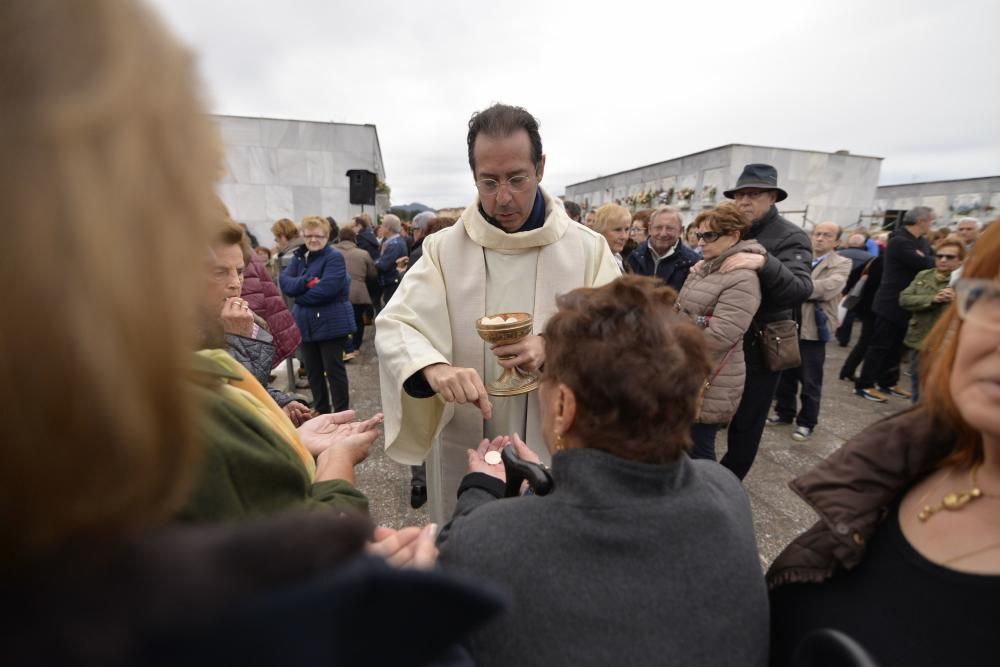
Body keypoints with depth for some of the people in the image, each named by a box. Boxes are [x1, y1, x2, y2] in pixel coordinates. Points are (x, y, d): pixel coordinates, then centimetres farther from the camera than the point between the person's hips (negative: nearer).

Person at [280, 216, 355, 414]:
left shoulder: (334, 257, -9)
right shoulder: (298, 257, 12)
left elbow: (326, 289, -21)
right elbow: (285, 283, -3)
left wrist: (299, 294, -9)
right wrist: (307, 282, -20)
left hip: (331, 323, -7)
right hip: (305, 323, 7)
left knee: (334, 370, 1)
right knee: (313, 371, 15)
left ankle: (341, 413, 14)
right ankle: (320, 411, 30)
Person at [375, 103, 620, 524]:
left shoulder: (589, 249, -5)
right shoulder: (443, 248, -5)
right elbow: (393, 326, -12)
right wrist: (435, 367, -34)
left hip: (559, 450, 0)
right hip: (466, 451, 1)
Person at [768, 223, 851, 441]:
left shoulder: (841, 264, -3)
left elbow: (828, 288, -20)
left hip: (813, 330, -4)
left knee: (810, 381, 6)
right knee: (785, 374, 14)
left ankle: (806, 422, 20)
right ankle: (784, 412, 30)